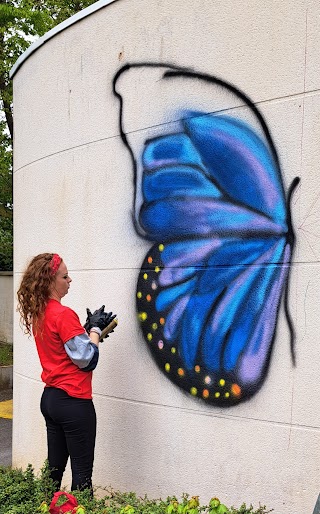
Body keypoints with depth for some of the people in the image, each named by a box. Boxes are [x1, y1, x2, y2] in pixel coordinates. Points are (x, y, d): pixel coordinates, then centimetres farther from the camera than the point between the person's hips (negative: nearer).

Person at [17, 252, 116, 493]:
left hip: (50, 398, 9)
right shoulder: (64, 314, -19)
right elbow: (87, 359, -18)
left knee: (55, 469, 17)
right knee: (82, 473, 2)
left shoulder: (39, 313, 8)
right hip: (74, 401, -9)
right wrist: (95, 328, -6)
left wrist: (90, 327, 7)